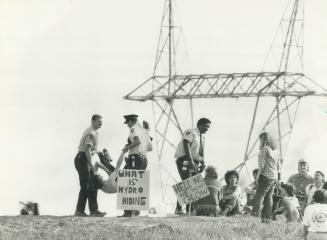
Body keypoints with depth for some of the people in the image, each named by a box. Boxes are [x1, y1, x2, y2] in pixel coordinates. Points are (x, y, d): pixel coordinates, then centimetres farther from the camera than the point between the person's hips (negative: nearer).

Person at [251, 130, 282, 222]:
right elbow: (279, 166, 16)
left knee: (259, 196, -9)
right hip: (274, 177, 8)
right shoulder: (276, 150, 14)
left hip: (266, 176, -8)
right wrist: (278, 175, 20)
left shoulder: (264, 149, -9)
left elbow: (261, 165, -13)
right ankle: (267, 217, 7)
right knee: (269, 197, 9)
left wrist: (258, 176, -9)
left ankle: (255, 215, -18)